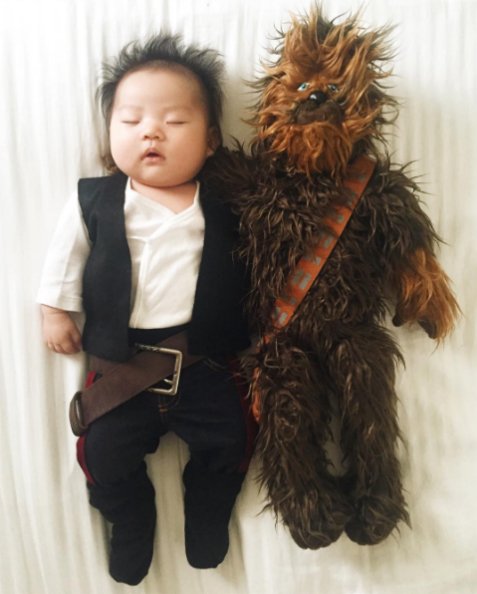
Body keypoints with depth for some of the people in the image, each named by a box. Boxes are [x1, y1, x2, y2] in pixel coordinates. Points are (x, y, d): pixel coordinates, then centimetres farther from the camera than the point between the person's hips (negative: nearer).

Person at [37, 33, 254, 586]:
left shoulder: (226, 204, -2)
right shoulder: (93, 199, -2)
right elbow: (65, 253, 8)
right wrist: (55, 310, 8)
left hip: (207, 359, 0)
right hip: (123, 360, 1)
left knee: (226, 443, 7)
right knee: (105, 449, 5)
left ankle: (207, 520, 39)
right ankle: (131, 524, 36)